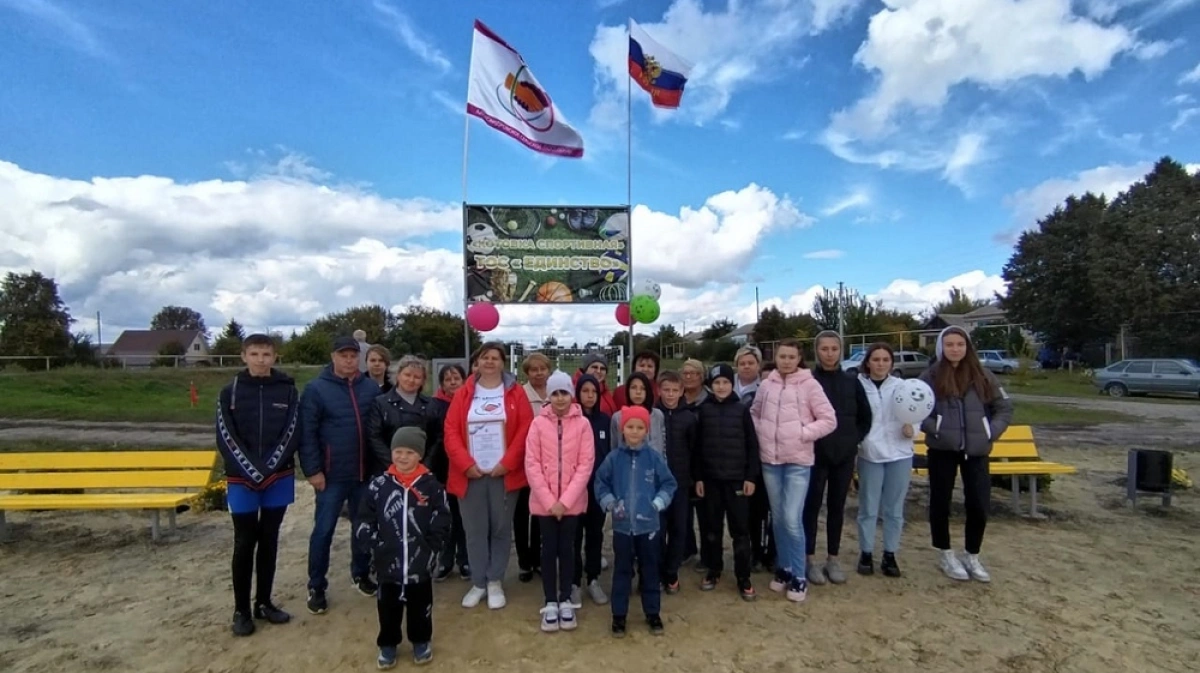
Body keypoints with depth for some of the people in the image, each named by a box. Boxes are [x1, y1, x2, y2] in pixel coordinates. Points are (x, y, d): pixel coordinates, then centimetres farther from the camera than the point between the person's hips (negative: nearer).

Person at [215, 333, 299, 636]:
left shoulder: (288, 390, -1)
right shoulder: (230, 392, -2)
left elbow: (292, 433, -4)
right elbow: (226, 438, -6)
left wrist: (269, 468, -13)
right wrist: (253, 471, -14)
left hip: (279, 478, 1)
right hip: (242, 480, -1)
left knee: (269, 541, 11)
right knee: (244, 543, 5)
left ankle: (264, 602, 24)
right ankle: (241, 609, 18)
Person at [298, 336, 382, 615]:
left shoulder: (371, 388, 3)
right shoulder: (316, 389, -6)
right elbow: (306, 433, -8)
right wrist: (313, 470, -12)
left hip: (366, 473, 3)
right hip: (332, 475, -3)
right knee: (324, 530, 5)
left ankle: (361, 574, 33)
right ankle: (316, 587, 20)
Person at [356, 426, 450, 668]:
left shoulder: (431, 485, -8)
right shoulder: (379, 485, -5)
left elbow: (442, 522, -3)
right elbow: (363, 521, 0)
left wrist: (430, 547, -8)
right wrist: (376, 544, -8)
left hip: (421, 563, 0)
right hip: (388, 563, 1)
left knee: (420, 606, 16)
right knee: (388, 607, 15)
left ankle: (421, 641, 37)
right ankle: (387, 644, 37)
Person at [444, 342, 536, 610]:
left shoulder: (515, 393, 1)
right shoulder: (464, 393, 5)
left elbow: (525, 430, -4)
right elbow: (451, 431, 0)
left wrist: (507, 462, -12)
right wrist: (466, 464, -10)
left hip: (504, 473, -1)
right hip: (470, 473, 1)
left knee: (501, 528, 7)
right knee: (474, 530, 8)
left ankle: (495, 582, 22)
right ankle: (478, 583, 22)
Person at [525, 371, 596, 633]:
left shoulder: (582, 423, -5)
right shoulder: (538, 423, -4)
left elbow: (586, 464, -7)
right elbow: (531, 464, -6)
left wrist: (565, 500, -12)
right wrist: (549, 501, -12)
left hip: (572, 501, 0)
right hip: (544, 501, 0)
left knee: (567, 549, 10)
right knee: (549, 549, 9)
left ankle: (565, 602, 24)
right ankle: (550, 603, 22)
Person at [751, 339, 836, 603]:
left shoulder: (809, 384, -6)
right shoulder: (766, 385, 4)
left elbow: (829, 420, -7)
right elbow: (754, 413, 18)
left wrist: (802, 434, -14)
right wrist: (761, 433, 2)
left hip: (798, 462, -4)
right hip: (770, 461, 4)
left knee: (792, 519, -8)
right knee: (778, 518, 13)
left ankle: (799, 576, 9)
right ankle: (784, 569, 29)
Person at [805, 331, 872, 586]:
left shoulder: (851, 381, 4)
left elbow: (865, 416, 11)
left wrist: (855, 439, 3)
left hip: (844, 455, 3)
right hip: (815, 454, -3)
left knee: (837, 507, 12)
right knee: (812, 506, 4)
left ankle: (832, 559, 24)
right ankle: (809, 559, 16)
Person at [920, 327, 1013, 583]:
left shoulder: (982, 376, 5)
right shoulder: (930, 376, -3)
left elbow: (1004, 407, 11)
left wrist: (991, 432, -1)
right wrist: (935, 429, -14)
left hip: (976, 451, 2)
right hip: (942, 450, -2)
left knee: (979, 505, 4)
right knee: (940, 503, 8)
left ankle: (972, 556, 25)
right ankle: (945, 554, 26)